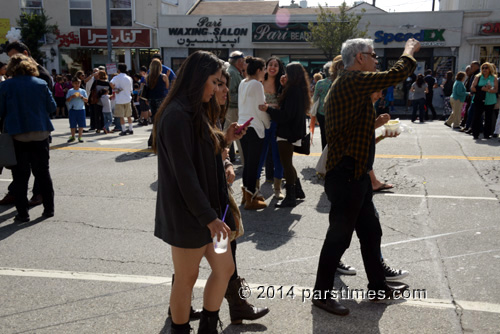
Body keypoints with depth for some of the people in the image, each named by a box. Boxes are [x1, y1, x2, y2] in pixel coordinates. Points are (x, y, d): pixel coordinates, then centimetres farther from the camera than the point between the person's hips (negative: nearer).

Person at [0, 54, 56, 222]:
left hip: (17, 134, -2)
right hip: (40, 133, 2)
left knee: (20, 175, 6)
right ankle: (49, 208, 17)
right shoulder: (41, 84, -2)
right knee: (43, 172, 13)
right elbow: (52, 107, 3)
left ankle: (22, 213, 7)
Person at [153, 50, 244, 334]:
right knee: (187, 278, 8)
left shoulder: (194, 112, 11)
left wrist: (224, 140, 2)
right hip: (188, 214, -9)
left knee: (224, 269, 14)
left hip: (207, 208, 9)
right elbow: (184, 174, -22)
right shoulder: (177, 115, -20)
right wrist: (209, 217, -19)